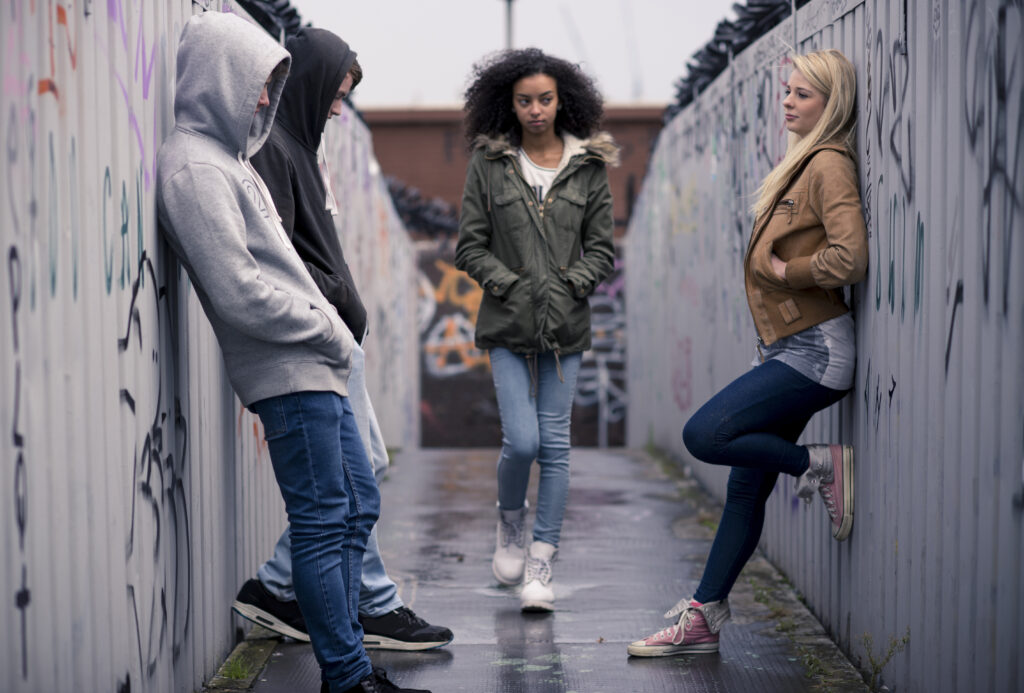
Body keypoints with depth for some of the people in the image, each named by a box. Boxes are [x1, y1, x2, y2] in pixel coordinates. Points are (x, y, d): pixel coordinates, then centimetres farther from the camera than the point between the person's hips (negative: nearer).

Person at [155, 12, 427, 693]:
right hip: (288, 372, -10)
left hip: (314, 365, 10)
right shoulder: (194, 167, -13)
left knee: (357, 505, 14)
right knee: (325, 522, -5)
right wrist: (328, 329, -10)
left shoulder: (227, 157, 18)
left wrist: (330, 327, 9)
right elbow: (239, 295, -20)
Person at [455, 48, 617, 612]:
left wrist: (572, 285, -8)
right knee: (522, 440, -11)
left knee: (555, 444, -1)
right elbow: (469, 247, 2)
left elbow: (601, 247, 8)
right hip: (507, 323, -1)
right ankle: (510, 523, 20)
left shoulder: (589, 166, 5)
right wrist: (512, 285, -9)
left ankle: (541, 565, 7)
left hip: (565, 325, 1)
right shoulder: (488, 163, 1)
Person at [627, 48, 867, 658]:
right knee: (747, 487, 8)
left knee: (704, 436, -19)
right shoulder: (801, 162, 18)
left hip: (814, 350, -9)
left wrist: (784, 270, -12)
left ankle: (821, 466, -2)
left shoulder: (830, 164, -11)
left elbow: (850, 258, -24)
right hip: (786, 348, 9)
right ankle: (703, 619, 12)